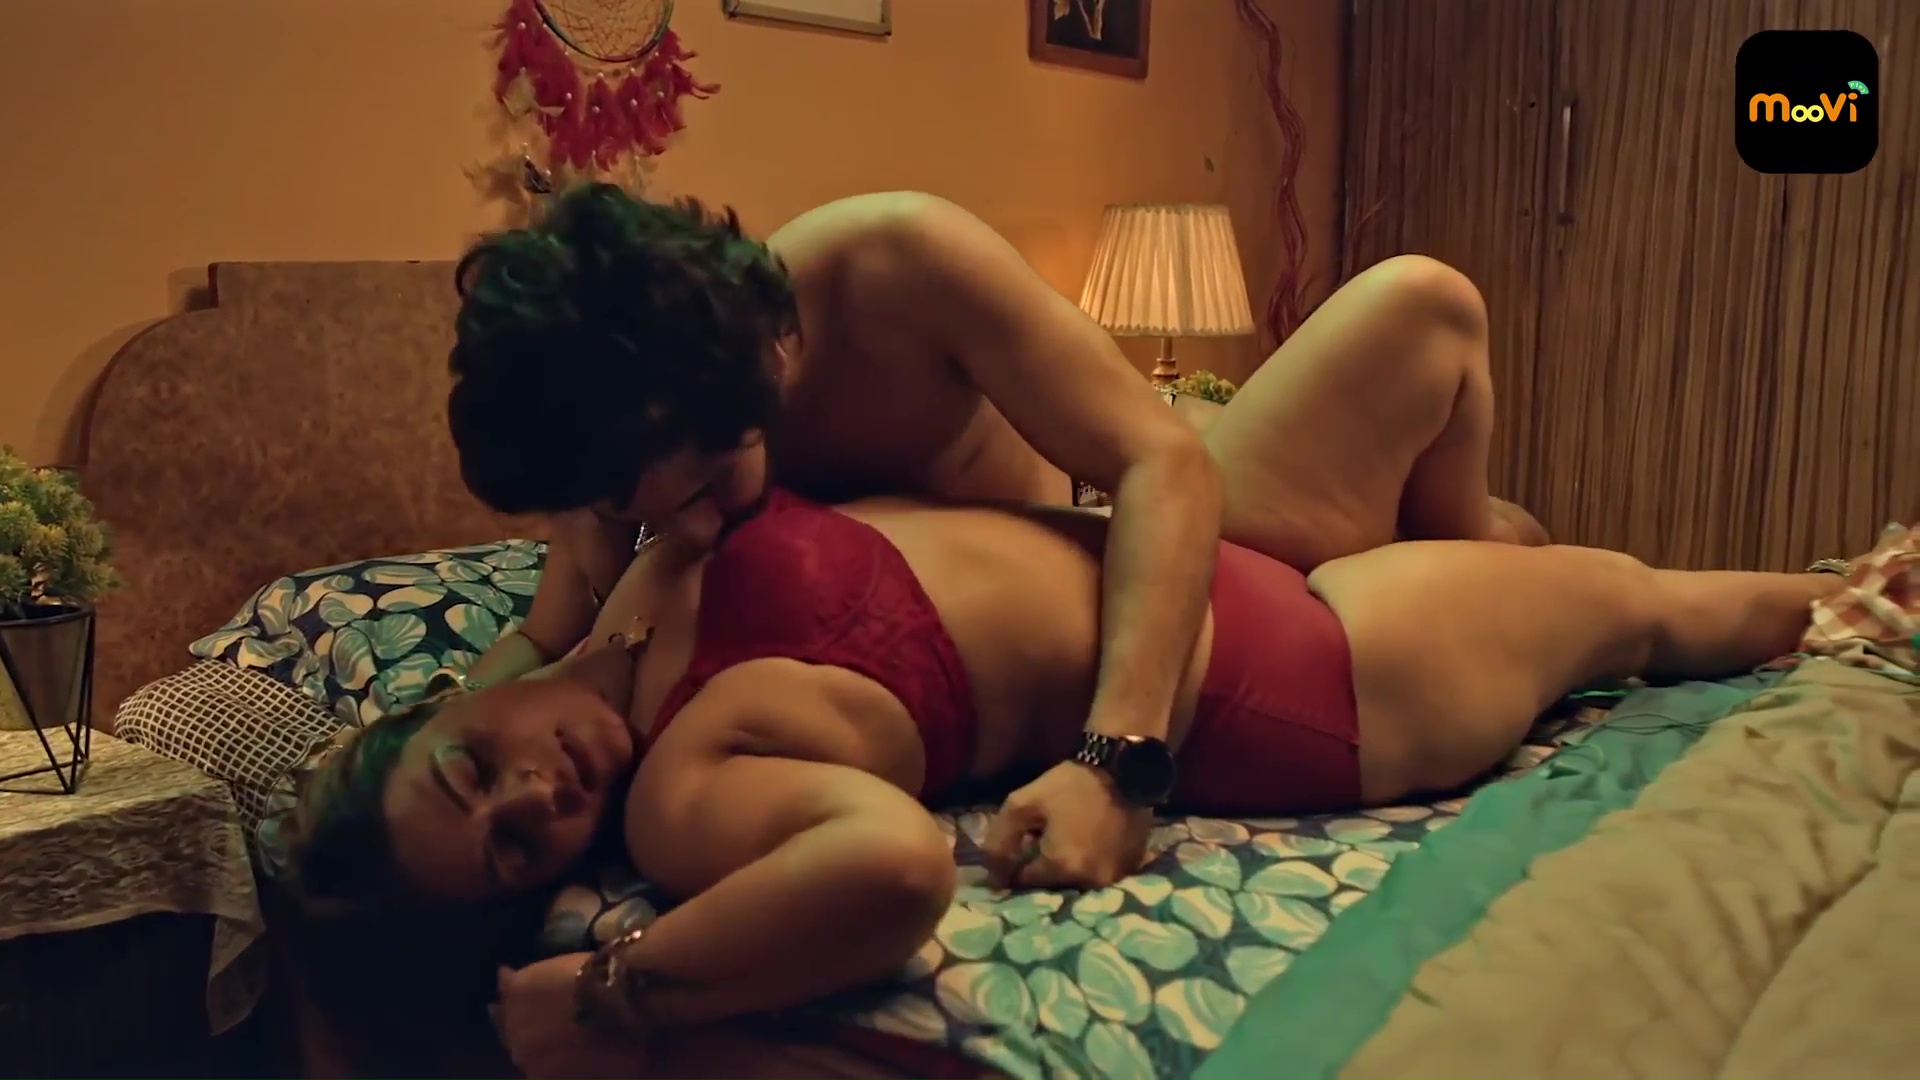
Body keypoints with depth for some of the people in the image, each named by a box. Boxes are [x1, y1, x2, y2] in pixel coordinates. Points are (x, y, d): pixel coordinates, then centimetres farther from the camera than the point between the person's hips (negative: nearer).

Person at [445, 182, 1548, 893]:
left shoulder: (899, 262, -32)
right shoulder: (631, 416, -21)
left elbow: (1164, 464, -36)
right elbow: (542, 644, -10)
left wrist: (1116, 752, -50)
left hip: (1132, 580, 0)